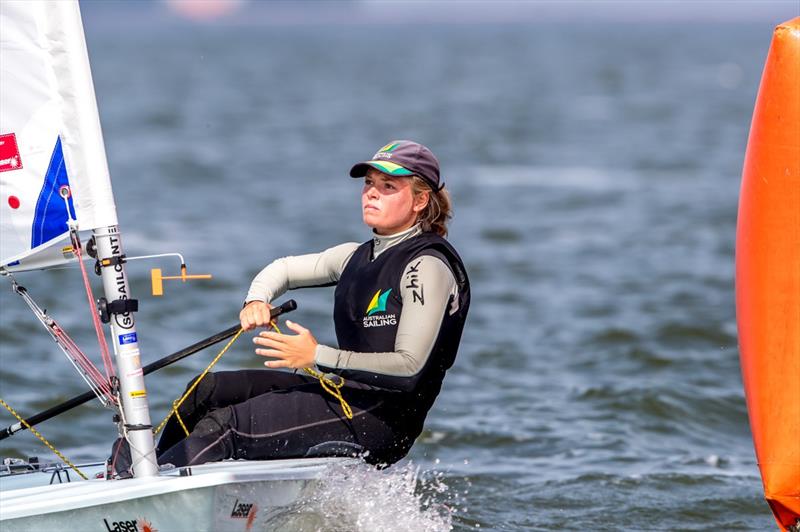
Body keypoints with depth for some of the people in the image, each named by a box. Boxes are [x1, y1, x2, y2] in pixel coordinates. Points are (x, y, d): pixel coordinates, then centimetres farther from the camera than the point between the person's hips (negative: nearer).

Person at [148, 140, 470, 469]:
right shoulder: (358, 257, 15)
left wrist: (318, 357, -21)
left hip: (382, 417, -9)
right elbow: (284, 270, 27)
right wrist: (257, 300, 3)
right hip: (343, 393, 9)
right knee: (208, 390, 0)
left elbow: (409, 366, -19)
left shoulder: (427, 266, -11)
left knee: (222, 428, -18)